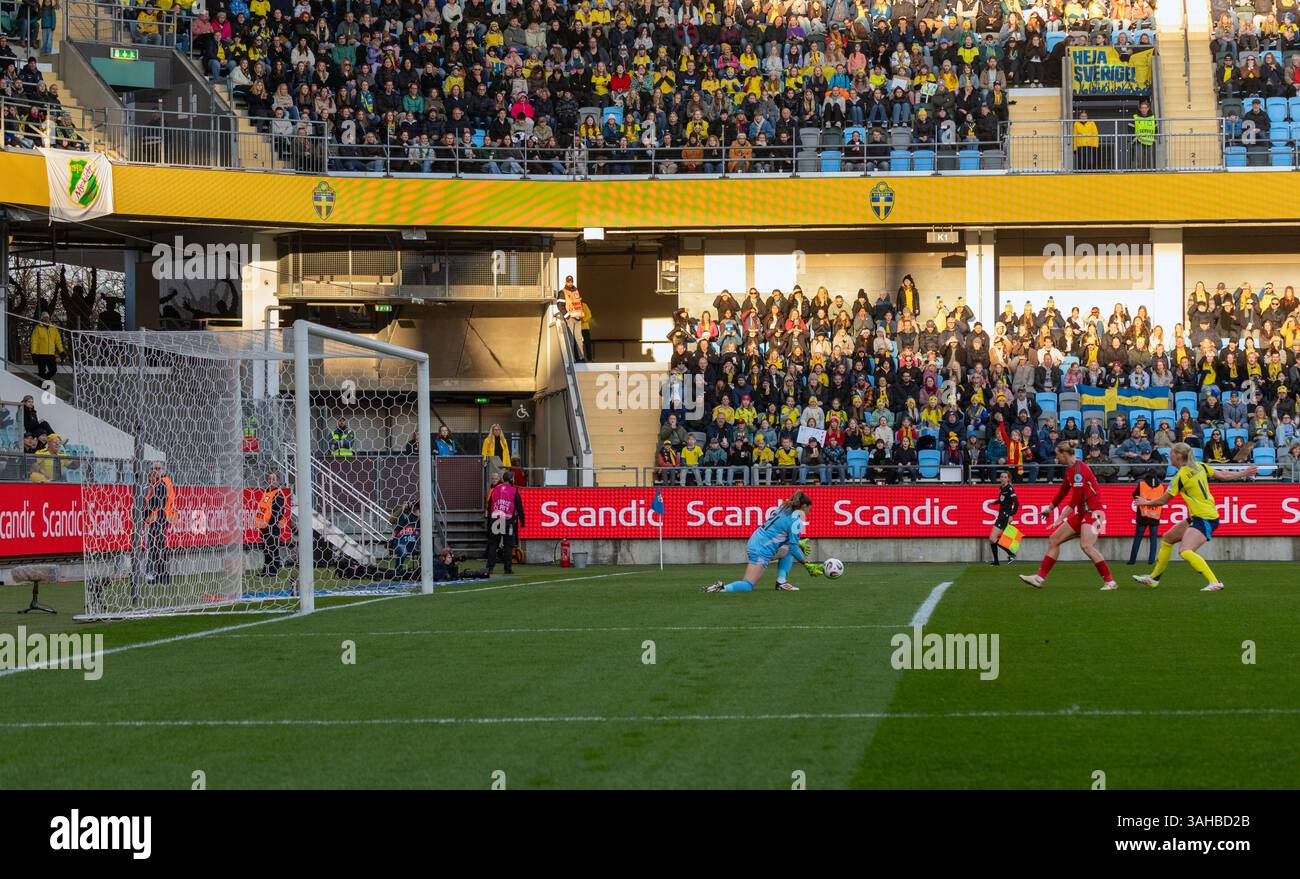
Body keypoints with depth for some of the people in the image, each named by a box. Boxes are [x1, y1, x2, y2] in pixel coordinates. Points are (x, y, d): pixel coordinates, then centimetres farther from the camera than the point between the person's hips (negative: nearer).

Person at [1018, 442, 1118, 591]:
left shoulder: (1079, 469, -17)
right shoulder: (1070, 470, 13)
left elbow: (1076, 498, -23)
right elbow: (1063, 491, 28)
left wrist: (1062, 517, -23)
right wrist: (1050, 508, 39)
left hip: (1093, 512, -10)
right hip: (1081, 514, 10)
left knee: (1086, 545, -27)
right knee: (1053, 540, 9)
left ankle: (1109, 582, -24)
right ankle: (1040, 577, 12)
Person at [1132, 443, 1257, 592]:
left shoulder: (1181, 476, -16)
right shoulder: (1200, 466, 4)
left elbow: (1163, 500, -6)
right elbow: (1223, 475, 11)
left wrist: (1146, 502, 12)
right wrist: (1244, 473, 26)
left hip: (1205, 520, -10)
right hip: (1197, 517, 10)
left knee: (1185, 552, -25)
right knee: (1168, 538, 20)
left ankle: (1214, 582, -29)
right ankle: (1154, 578, 33)